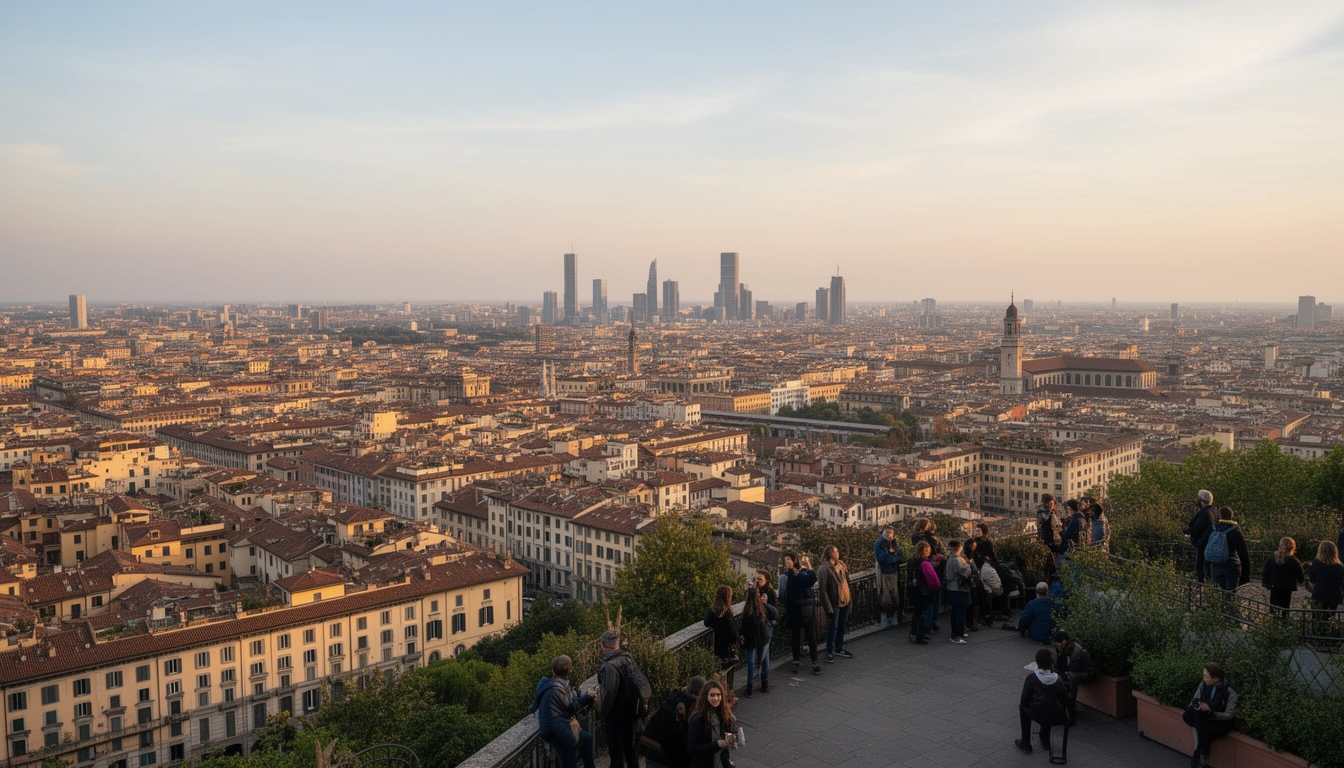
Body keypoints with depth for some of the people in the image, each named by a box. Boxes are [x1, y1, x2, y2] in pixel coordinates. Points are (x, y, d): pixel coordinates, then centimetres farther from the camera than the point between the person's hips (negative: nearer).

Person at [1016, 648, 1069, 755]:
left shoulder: (1031, 676, -7)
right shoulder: (1058, 680, 4)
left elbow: (1024, 701, -5)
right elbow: (1066, 703, 5)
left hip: (1039, 716, -4)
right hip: (1058, 718, 4)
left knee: (1023, 706, 27)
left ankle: (1025, 744, 27)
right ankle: (1045, 742, 42)